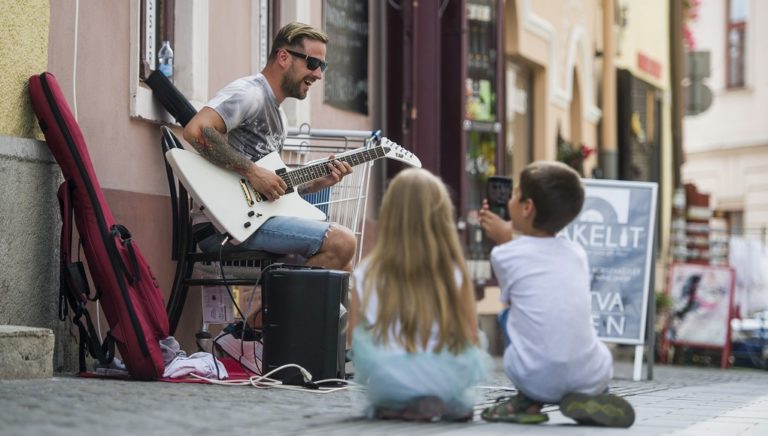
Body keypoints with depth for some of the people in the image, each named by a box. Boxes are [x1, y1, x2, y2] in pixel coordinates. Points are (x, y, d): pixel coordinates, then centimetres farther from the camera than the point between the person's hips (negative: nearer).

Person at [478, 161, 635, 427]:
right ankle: (591, 399, 10)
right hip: (593, 379, 3)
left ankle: (528, 402, 14)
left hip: (538, 382, -3)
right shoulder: (576, 252, 12)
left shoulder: (505, 255, 2)